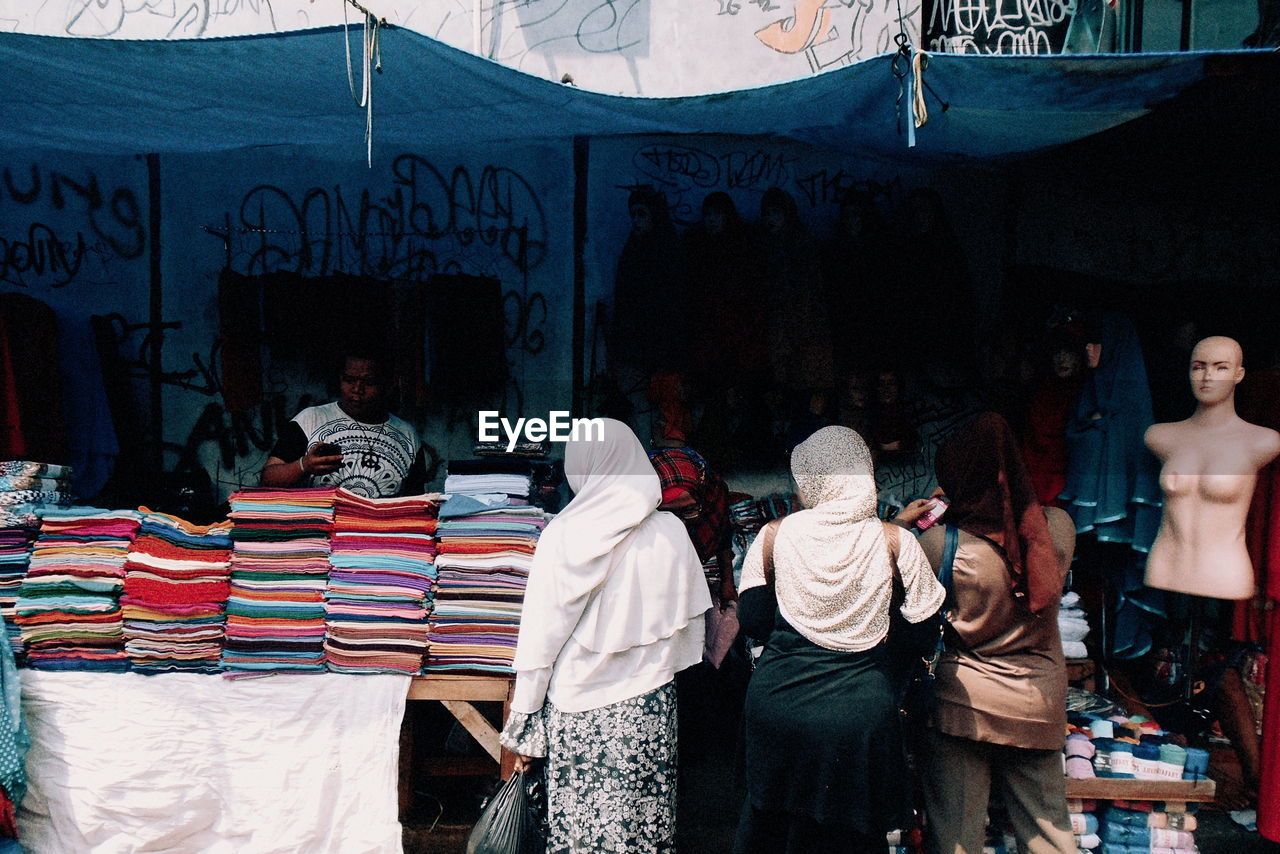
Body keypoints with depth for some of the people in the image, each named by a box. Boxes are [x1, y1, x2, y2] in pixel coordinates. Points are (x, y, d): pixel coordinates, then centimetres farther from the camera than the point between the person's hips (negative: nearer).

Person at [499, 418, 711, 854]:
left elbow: (540, 639, -9)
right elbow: (690, 621, 6)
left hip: (581, 713, -3)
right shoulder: (672, 531, -3)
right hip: (653, 707, 4)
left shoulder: (564, 536, -13)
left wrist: (522, 727, -1)